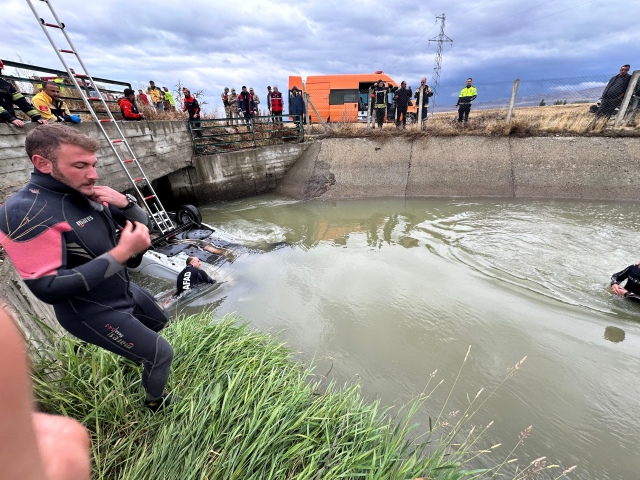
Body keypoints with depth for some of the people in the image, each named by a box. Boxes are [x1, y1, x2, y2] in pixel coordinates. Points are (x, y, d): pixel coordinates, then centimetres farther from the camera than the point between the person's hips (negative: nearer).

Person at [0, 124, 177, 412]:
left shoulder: (88, 194, -5)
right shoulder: (24, 212, -27)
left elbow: (143, 226, 1)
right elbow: (49, 289, -30)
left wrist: (125, 203, -20)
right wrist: (122, 253, -35)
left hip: (124, 290, 8)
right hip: (92, 313, -7)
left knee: (159, 320, 31)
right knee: (161, 355, 6)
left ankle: (130, 353, 61)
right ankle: (156, 403, 37)